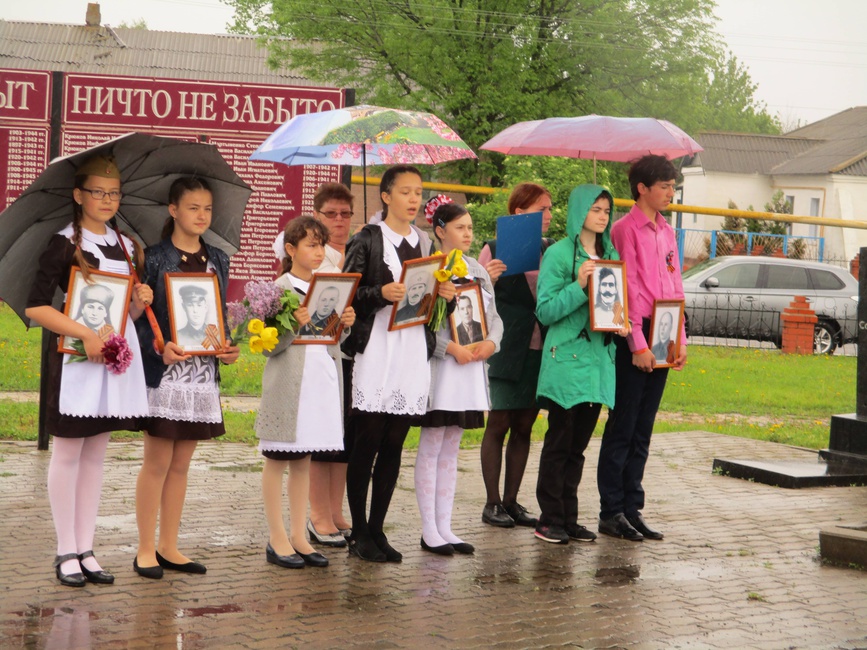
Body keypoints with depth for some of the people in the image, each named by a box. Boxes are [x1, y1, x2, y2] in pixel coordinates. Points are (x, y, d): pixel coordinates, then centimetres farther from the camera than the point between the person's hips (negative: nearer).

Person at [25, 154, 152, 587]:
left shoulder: (126, 247, 13)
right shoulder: (63, 245, -6)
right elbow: (35, 308, -13)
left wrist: (141, 302, -4)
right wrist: (85, 334, -21)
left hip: (117, 355, 6)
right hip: (76, 356, -6)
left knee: (95, 454, 9)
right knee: (68, 453, 1)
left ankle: (85, 549, 15)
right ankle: (66, 552, 8)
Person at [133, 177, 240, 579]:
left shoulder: (218, 260, 12)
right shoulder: (154, 258, -4)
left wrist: (228, 347, -1)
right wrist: (160, 347, -22)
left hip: (203, 369, 5)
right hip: (164, 369, -5)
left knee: (181, 463, 10)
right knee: (158, 461, -2)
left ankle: (169, 547, 17)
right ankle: (146, 550, 6)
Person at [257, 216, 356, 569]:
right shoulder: (279, 289, -6)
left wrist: (346, 325, 0)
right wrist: (293, 326, -25)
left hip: (323, 378, 6)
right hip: (287, 382, -6)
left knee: (303, 460, 12)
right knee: (278, 459, 2)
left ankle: (298, 534, 17)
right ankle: (277, 538, 8)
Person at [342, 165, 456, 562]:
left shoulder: (425, 243, 17)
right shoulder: (367, 241, 1)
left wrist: (446, 295, 0)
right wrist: (381, 294, -21)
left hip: (414, 352, 5)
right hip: (376, 350, -5)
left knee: (394, 445, 7)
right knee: (367, 443, -3)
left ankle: (377, 530, 14)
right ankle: (359, 533, 6)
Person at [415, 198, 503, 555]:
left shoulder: (478, 271, 14)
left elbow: (494, 316, 15)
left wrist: (490, 342, -5)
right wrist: (451, 347, -20)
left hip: (472, 365, 7)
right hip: (440, 365, -7)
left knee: (450, 449, 10)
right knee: (431, 448, -2)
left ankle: (444, 527, 14)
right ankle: (429, 530, 3)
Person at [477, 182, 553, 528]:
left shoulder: (551, 250, 10)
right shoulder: (494, 250, -2)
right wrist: (488, 280, -21)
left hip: (539, 349, 4)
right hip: (505, 348, -4)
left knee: (524, 427, 8)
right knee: (498, 424, -1)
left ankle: (511, 500, 15)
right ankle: (492, 503, 6)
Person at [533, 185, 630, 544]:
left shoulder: (611, 255, 13)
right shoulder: (559, 254, -6)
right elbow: (545, 310, -10)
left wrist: (621, 323, 0)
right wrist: (579, 286, -22)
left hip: (599, 356, 6)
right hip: (567, 356, -6)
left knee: (579, 442, 11)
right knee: (560, 441, -3)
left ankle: (568, 518, 17)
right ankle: (550, 520, 4)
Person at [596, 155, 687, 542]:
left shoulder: (667, 233, 15)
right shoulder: (626, 230, -8)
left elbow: (675, 288, 17)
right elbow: (628, 290, -13)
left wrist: (680, 341, 10)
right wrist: (638, 345, -16)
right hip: (634, 339, -7)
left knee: (642, 430, 10)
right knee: (622, 427, -2)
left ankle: (632, 509, 15)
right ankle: (611, 513, 4)